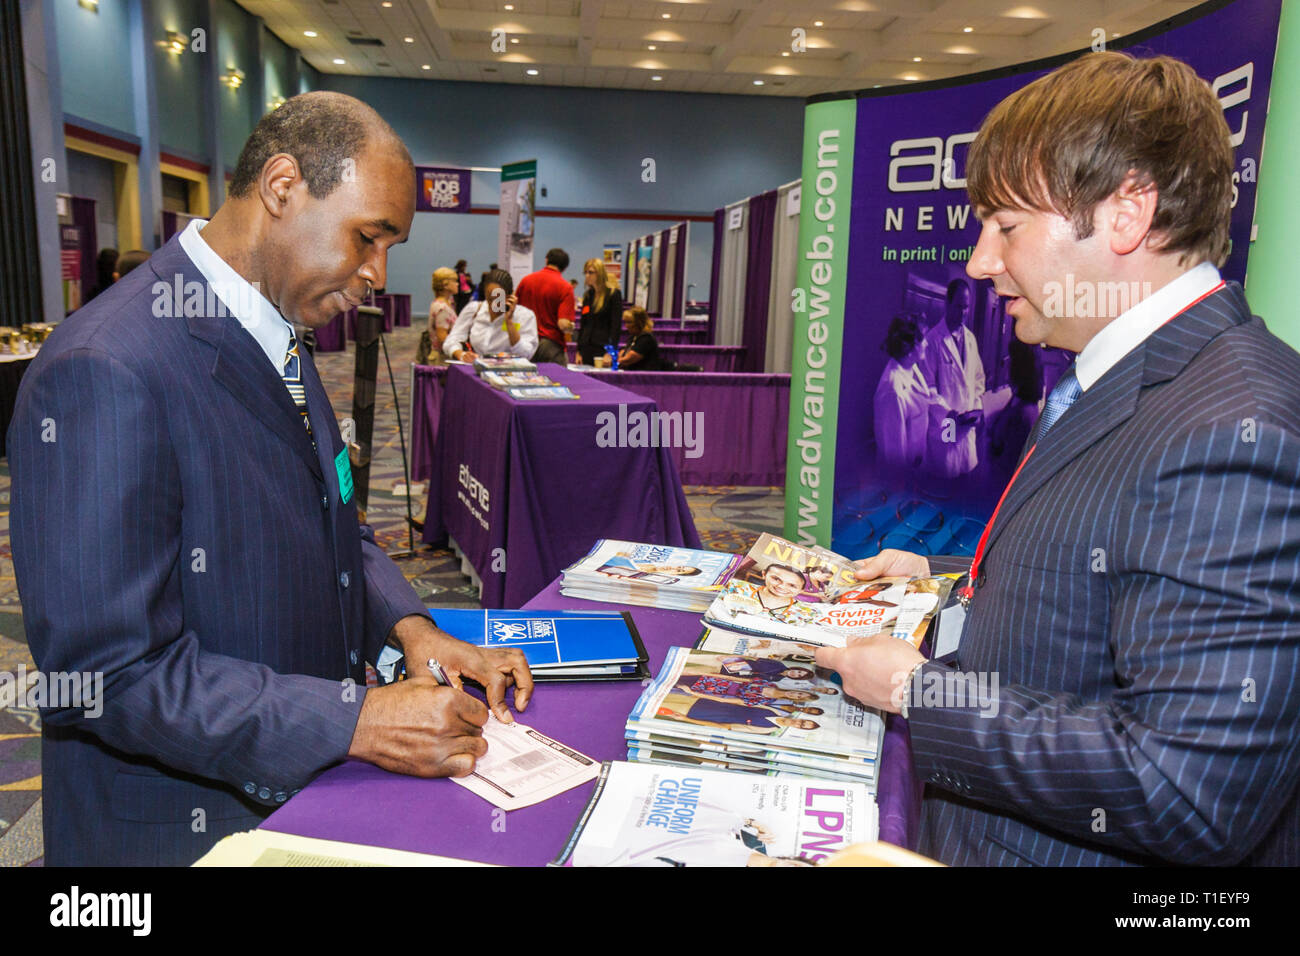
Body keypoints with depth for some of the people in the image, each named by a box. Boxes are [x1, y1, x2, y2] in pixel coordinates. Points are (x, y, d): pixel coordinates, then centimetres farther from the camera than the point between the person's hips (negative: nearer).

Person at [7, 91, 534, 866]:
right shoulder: (104, 374, -25)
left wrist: (410, 628, -6)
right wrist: (357, 721, -26)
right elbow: (107, 670, -26)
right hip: (185, 826, -8)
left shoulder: (279, 342, 4)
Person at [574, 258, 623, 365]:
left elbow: (616, 326, -8)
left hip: (603, 348, -6)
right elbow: (582, 325, 16)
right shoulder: (587, 295, 14)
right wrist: (578, 352, 11)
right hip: (586, 348, 6)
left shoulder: (613, 294, -4)